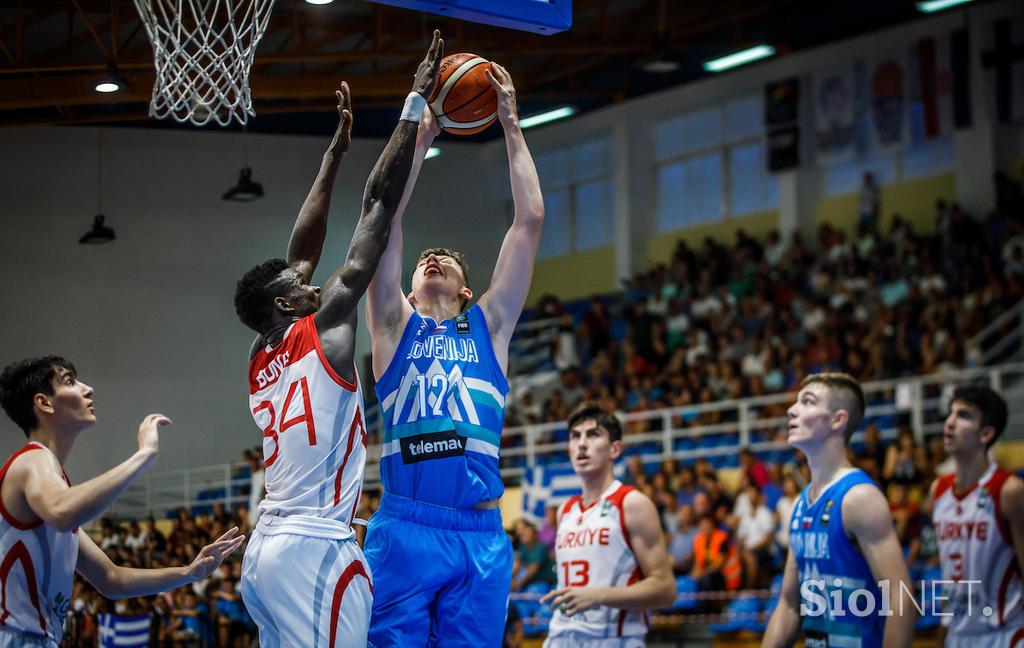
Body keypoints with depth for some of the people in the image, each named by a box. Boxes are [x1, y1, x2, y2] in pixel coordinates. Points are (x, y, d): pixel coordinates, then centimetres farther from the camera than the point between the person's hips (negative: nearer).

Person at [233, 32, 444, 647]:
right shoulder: (324, 329, -2)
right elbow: (379, 204, 0)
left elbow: (301, 248, 27)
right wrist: (416, 108, 5)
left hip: (267, 546, 9)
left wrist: (337, 149, 32)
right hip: (316, 549, -9)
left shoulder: (263, 359, 17)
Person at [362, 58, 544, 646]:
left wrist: (511, 125, 17)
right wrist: (420, 134, 11)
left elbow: (531, 218, 16)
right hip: (406, 527, -1)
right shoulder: (395, 325, 17)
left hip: (481, 534, 1)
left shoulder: (490, 326, 19)